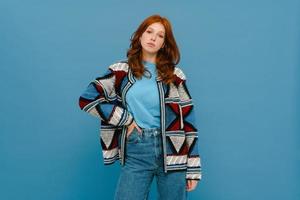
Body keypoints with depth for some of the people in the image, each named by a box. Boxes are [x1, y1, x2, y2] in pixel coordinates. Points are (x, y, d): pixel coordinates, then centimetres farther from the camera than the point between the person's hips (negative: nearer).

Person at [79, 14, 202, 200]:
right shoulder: (121, 71, 4)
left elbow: (188, 119, 4)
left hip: (171, 150, 1)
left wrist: (193, 168, 0)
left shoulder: (175, 75, 5)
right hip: (136, 153, -1)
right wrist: (125, 119, -6)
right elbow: (86, 99, -2)